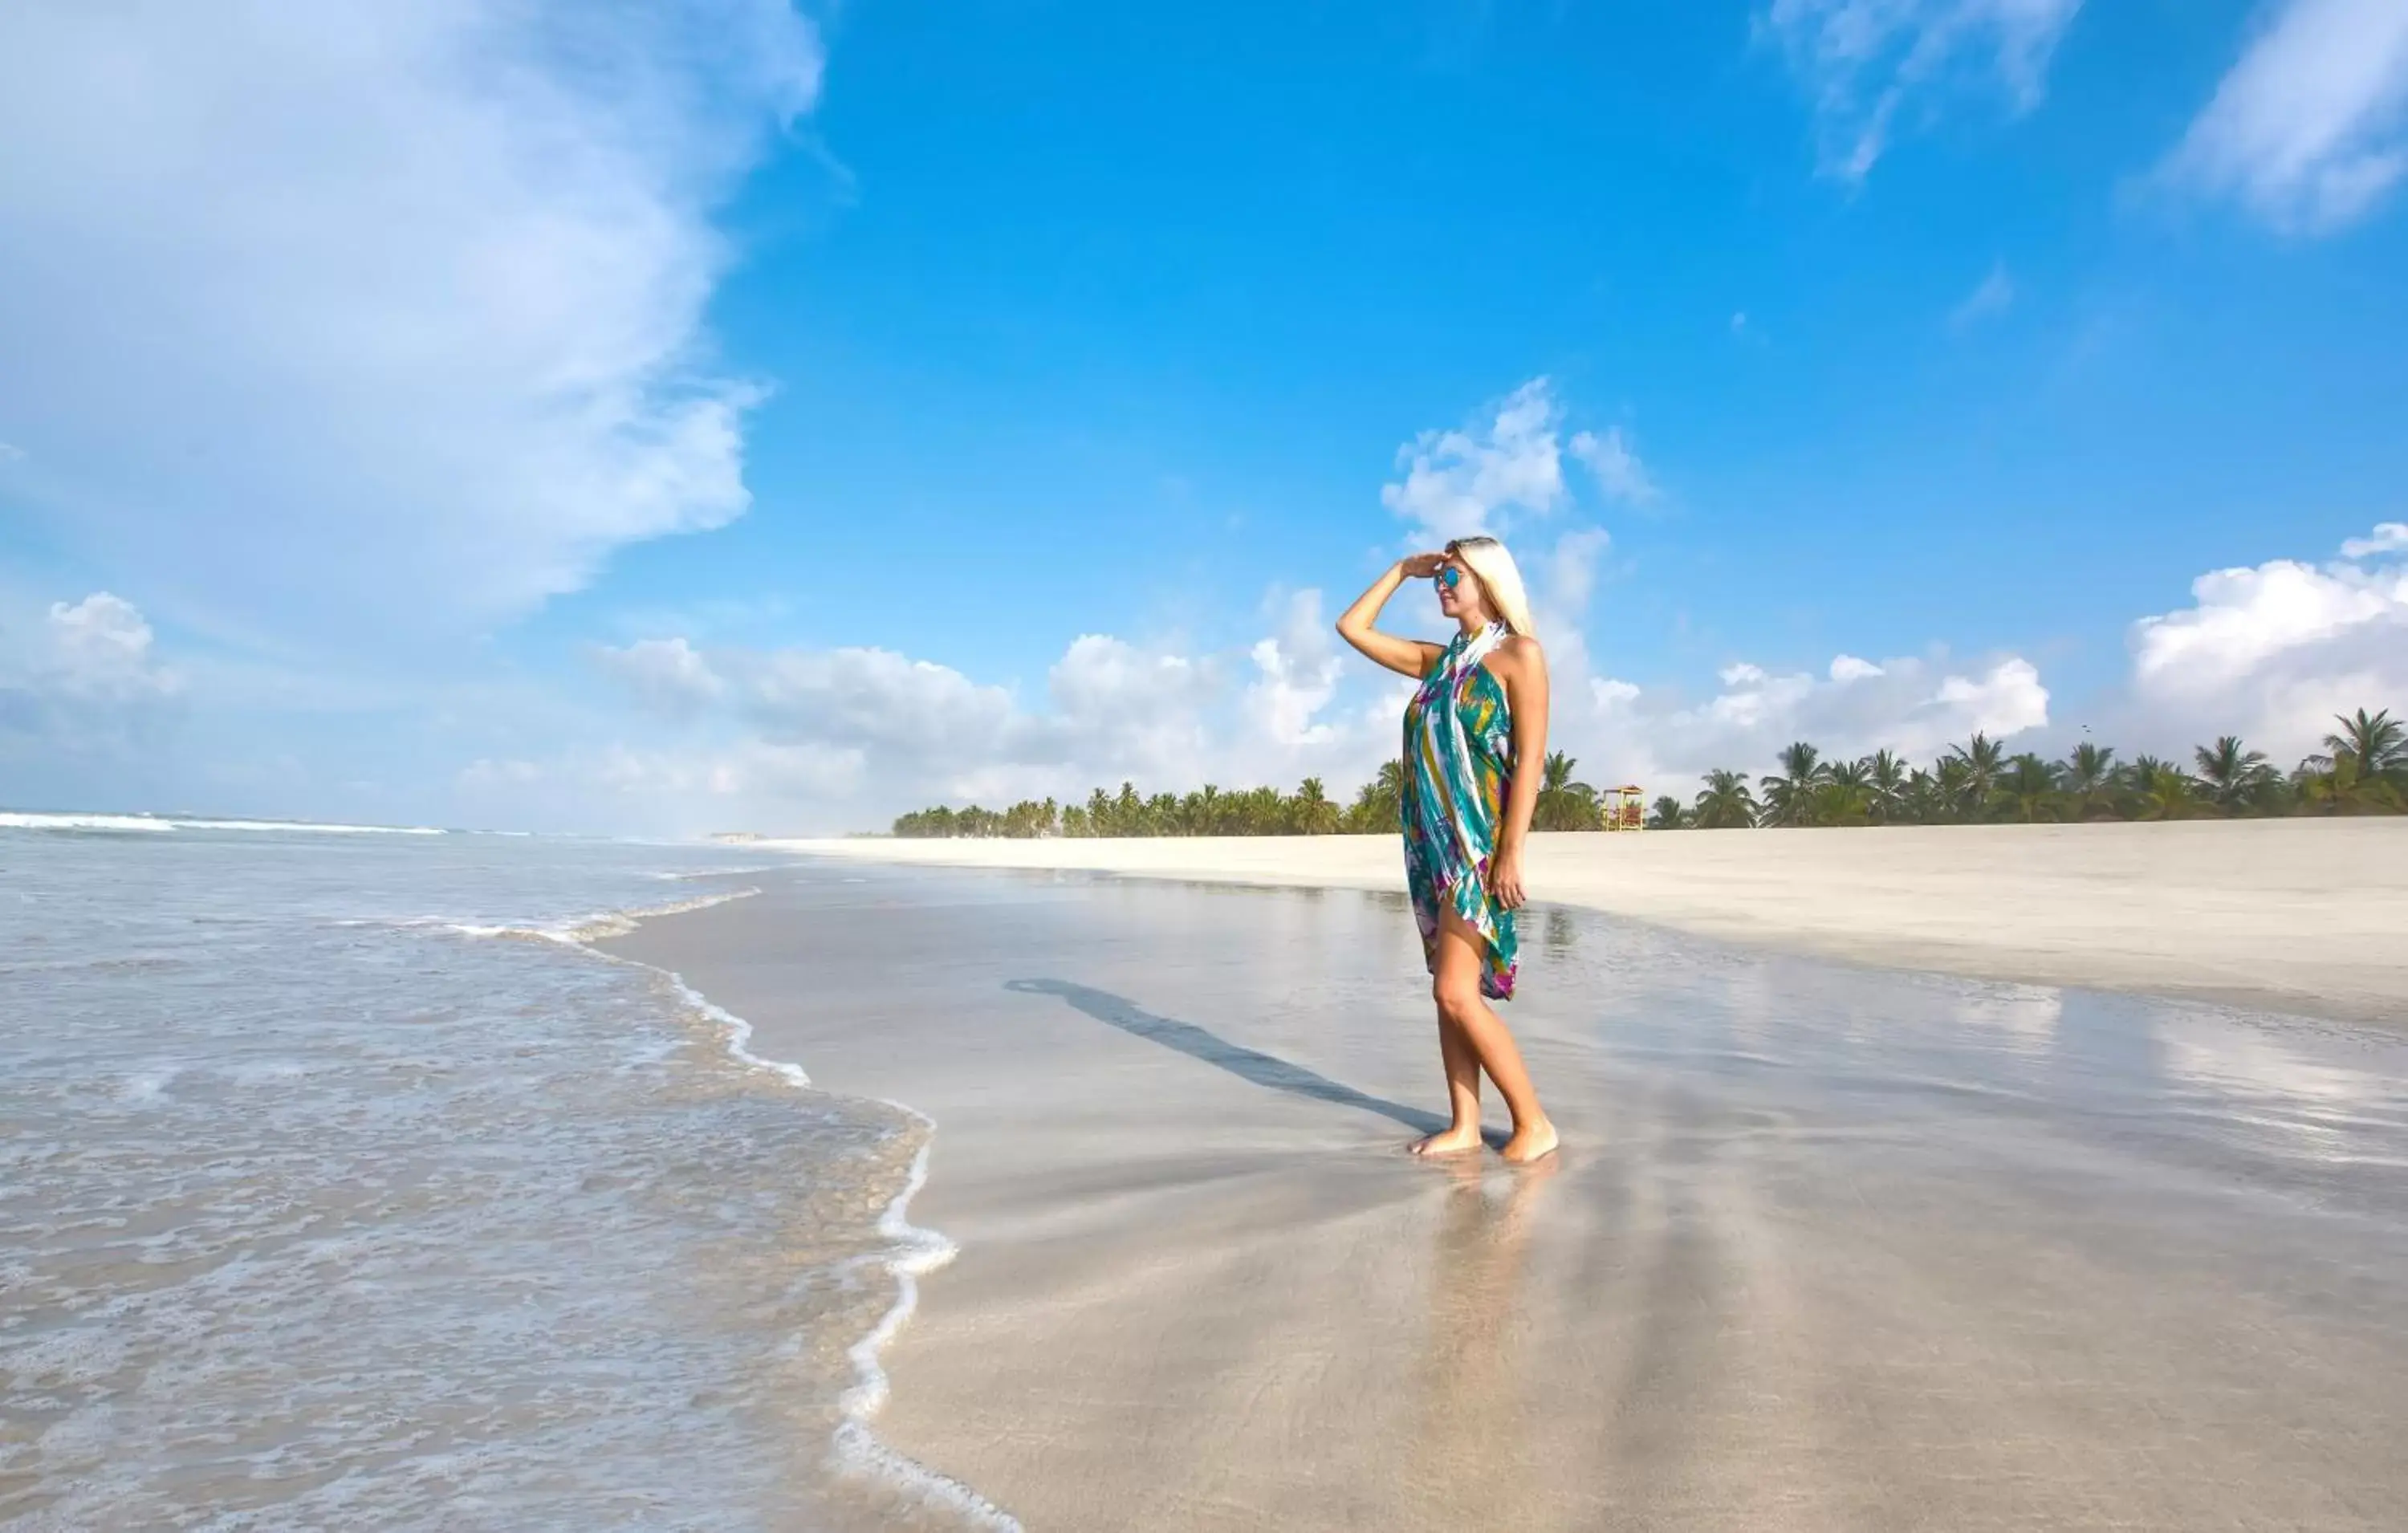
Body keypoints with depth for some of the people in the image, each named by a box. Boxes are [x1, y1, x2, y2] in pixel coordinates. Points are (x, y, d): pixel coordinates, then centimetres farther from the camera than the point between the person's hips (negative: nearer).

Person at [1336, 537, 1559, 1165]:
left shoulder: (1519, 654, -5)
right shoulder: (1439, 660, 15)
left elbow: (1530, 758, -12)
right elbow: (1352, 627, 21)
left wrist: (1511, 851, -18)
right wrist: (1402, 570, 18)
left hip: (1481, 843, -7)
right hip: (1433, 842, 7)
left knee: (1458, 992, -11)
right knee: (1450, 991, 7)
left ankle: (1533, 1122, 3)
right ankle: (1464, 1125, 15)